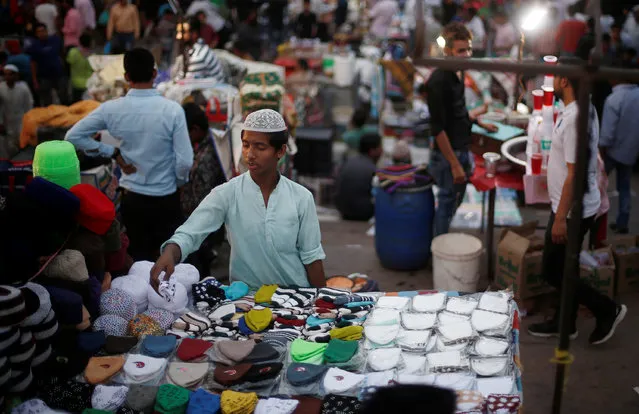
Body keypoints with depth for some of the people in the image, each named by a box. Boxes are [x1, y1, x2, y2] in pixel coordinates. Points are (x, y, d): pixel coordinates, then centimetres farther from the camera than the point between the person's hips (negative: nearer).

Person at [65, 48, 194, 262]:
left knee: (139, 261, 15)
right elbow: (185, 161, -15)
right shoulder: (172, 109, -16)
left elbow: (73, 136, -1)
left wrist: (113, 153, 0)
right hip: (166, 200, -2)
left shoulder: (111, 109, -8)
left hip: (132, 199, 3)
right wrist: (178, 183, 5)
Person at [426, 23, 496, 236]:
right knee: (447, 203, 3)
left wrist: (479, 122, 32)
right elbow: (438, 128, -23)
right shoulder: (438, 81, -23)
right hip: (447, 154, -9)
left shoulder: (458, 73, 5)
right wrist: (454, 164, -22)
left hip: (462, 150, 9)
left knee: (455, 201, 19)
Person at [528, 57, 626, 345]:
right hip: (575, 207, 10)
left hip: (573, 210, -10)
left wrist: (560, 217, -23)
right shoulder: (582, 110, 7)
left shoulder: (574, 118, -25)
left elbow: (575, 174, -26)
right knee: (563, 267, 18)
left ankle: (607, 309, 13)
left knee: (552, 272, 2)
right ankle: (565, 323, 31)